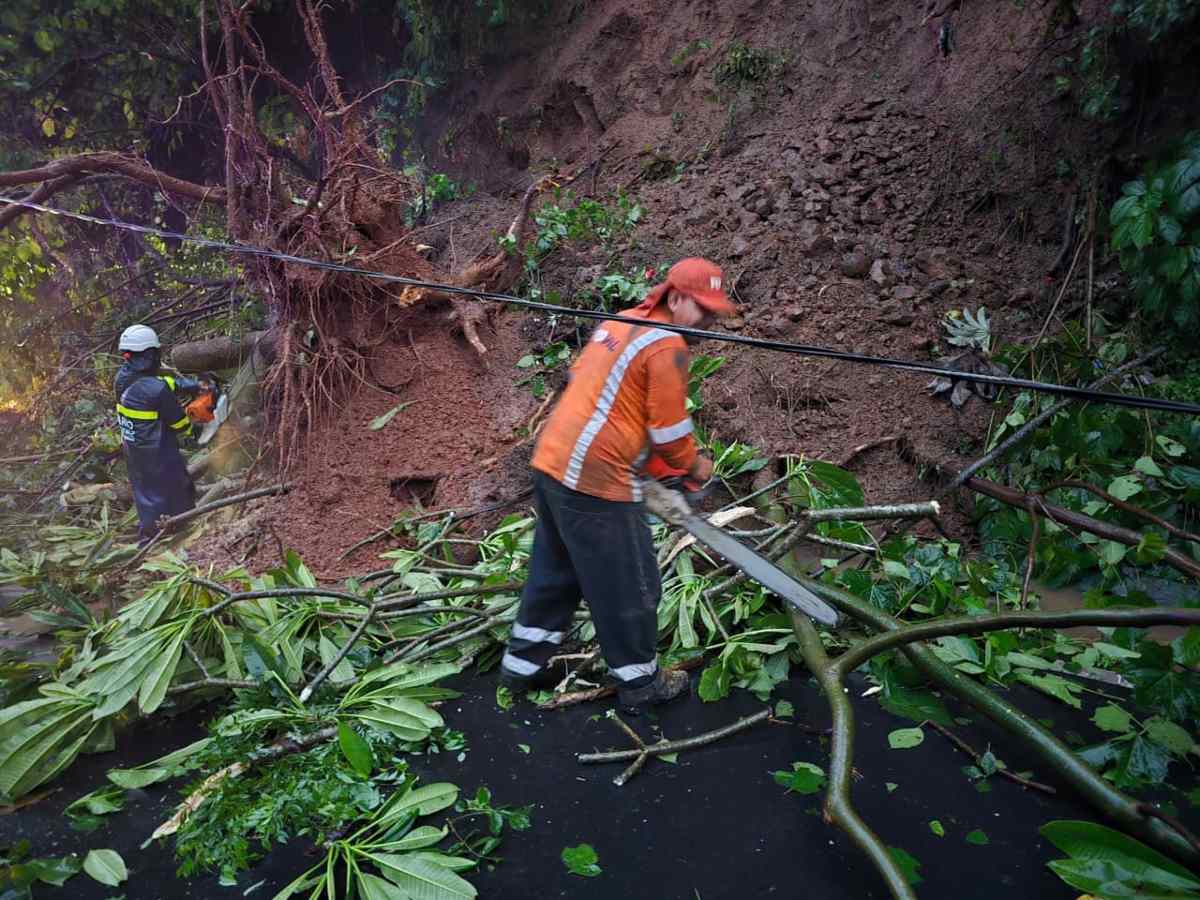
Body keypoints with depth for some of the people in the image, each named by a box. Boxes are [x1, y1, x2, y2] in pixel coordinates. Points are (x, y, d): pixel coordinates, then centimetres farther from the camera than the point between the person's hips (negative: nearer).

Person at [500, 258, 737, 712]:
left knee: (554, 571, 23)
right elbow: (669, 431, -11)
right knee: (628, 587, 8)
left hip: (550, 461, 9)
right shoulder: (668, 347, -12)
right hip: (597, 480, -9)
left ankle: (522, 665, 34)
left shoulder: (618, 321, 15)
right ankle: (639, 683, 25)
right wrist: (695, 466, 8)